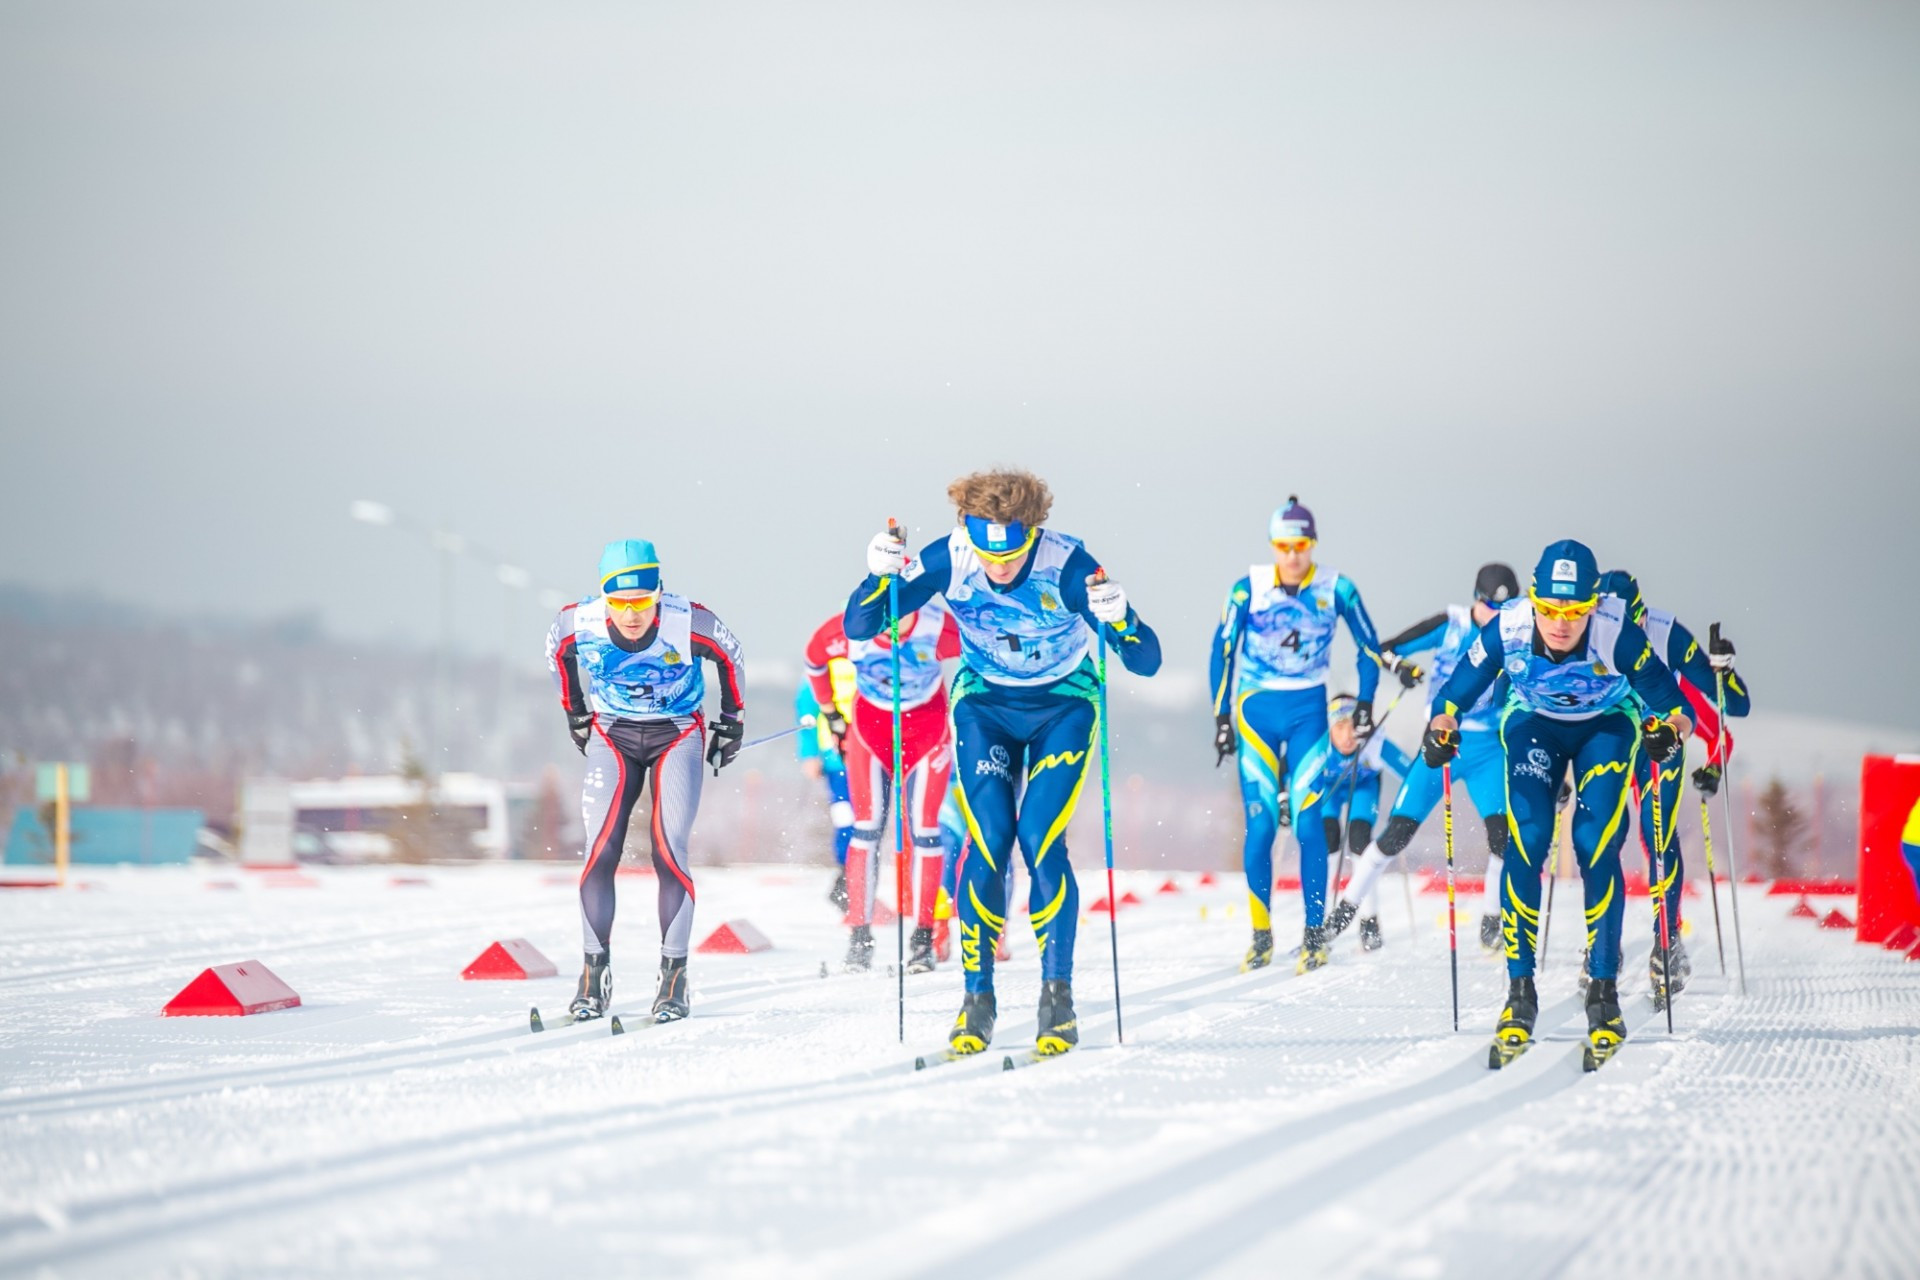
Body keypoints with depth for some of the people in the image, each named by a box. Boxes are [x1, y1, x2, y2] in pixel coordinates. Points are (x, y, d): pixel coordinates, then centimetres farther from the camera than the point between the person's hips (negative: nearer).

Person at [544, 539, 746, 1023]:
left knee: (669, 851, -14)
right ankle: (595, 974, -2)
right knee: (601, 850, -11)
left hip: (678, 734, -2)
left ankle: (674, 977, -6)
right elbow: (556, 651, 6)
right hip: (611, 735, 2)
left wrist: (732, 721, 5)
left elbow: (730, 656, -3)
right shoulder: (579, 622, -20)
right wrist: (575, 713, 13)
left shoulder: (688, 622, -25)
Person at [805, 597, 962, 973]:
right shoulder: (849, 630, -24)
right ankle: (859, 936, -5)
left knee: (924, 829, -7)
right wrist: (830, 714, 6)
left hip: (928, 726, -1)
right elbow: (814, 658, -1)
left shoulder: (939, 629, -29)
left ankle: (923, 939, -2)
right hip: (870, 723, 1)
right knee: (868, 827, -8)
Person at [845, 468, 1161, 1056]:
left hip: (1063, 705, -2)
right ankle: (977, 997, -2)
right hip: (984, 704, 2)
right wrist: (881, 577, -36)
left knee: (1040, 841, -15)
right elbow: (858, 628, -16)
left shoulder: (1067, 565, -28)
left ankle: (1058, 999, -6)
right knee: (988, 840, -12)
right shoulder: (947, 560, -22)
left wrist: (1120, 620, -49)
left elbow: (1146, 661, -27)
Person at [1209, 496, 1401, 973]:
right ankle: (1261, 934, 3)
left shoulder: (1336, 589, -4)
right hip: (1256, 710, 0)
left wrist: (1365, 707, 3)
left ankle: (1315, 933, -2)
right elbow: (1222, 652, 1)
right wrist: (1222, 715, -2)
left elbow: (1369, 647, 7)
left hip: (1308, 710, 0)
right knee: (1261, 824, -7)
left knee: (1307, 822, -9)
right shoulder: (1249, 589, -5)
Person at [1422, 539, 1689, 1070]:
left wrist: (1669, 729, -41)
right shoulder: (1507, 629, -28)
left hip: (1606, 728, -1)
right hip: (1534, 726, 1)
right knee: (1526, 842, -16)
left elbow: (1667, 697, -23)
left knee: (1596, 848, -16)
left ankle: (1604, 993, -6)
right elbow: (1458, 691, -12)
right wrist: (1441, 726, -27)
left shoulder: (1616, 633, -33)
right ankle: (1520, 992, -9)